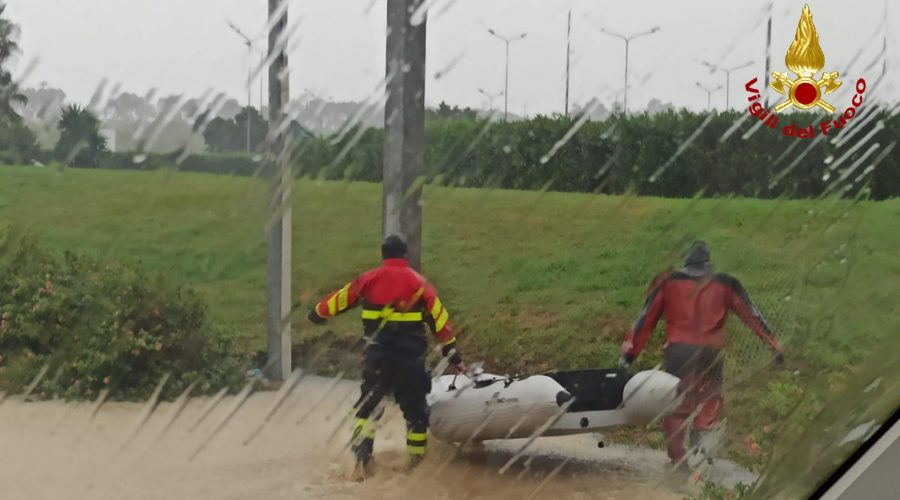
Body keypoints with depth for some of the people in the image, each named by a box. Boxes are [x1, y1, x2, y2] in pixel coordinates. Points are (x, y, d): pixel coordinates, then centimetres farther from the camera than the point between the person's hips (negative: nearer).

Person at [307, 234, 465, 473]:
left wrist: (318, 313, 33)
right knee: (415, 408, 11)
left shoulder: (370, 279, 4)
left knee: (368, 402, 15)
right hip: (411, 356, -1)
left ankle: (362, 454, 4)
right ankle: (417, 460, 14)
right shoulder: (419, 282, 2)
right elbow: (439, 318, 1)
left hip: (377, 354, 1)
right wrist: (452, 353, 6)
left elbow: (341, 298, 15)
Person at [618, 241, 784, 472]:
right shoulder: (725, 284, 11)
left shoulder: (667, 282, 9)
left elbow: (646, 318, 5)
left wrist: (629, 351, 5)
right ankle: (704, 431, -16)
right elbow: (752, 315, 13)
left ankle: (678, 459, 3)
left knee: (676, 405, 7)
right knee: (710, 401, 12)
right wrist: (775, 346, 17)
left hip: (678, 351, 0)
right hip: (710, 353, 0)